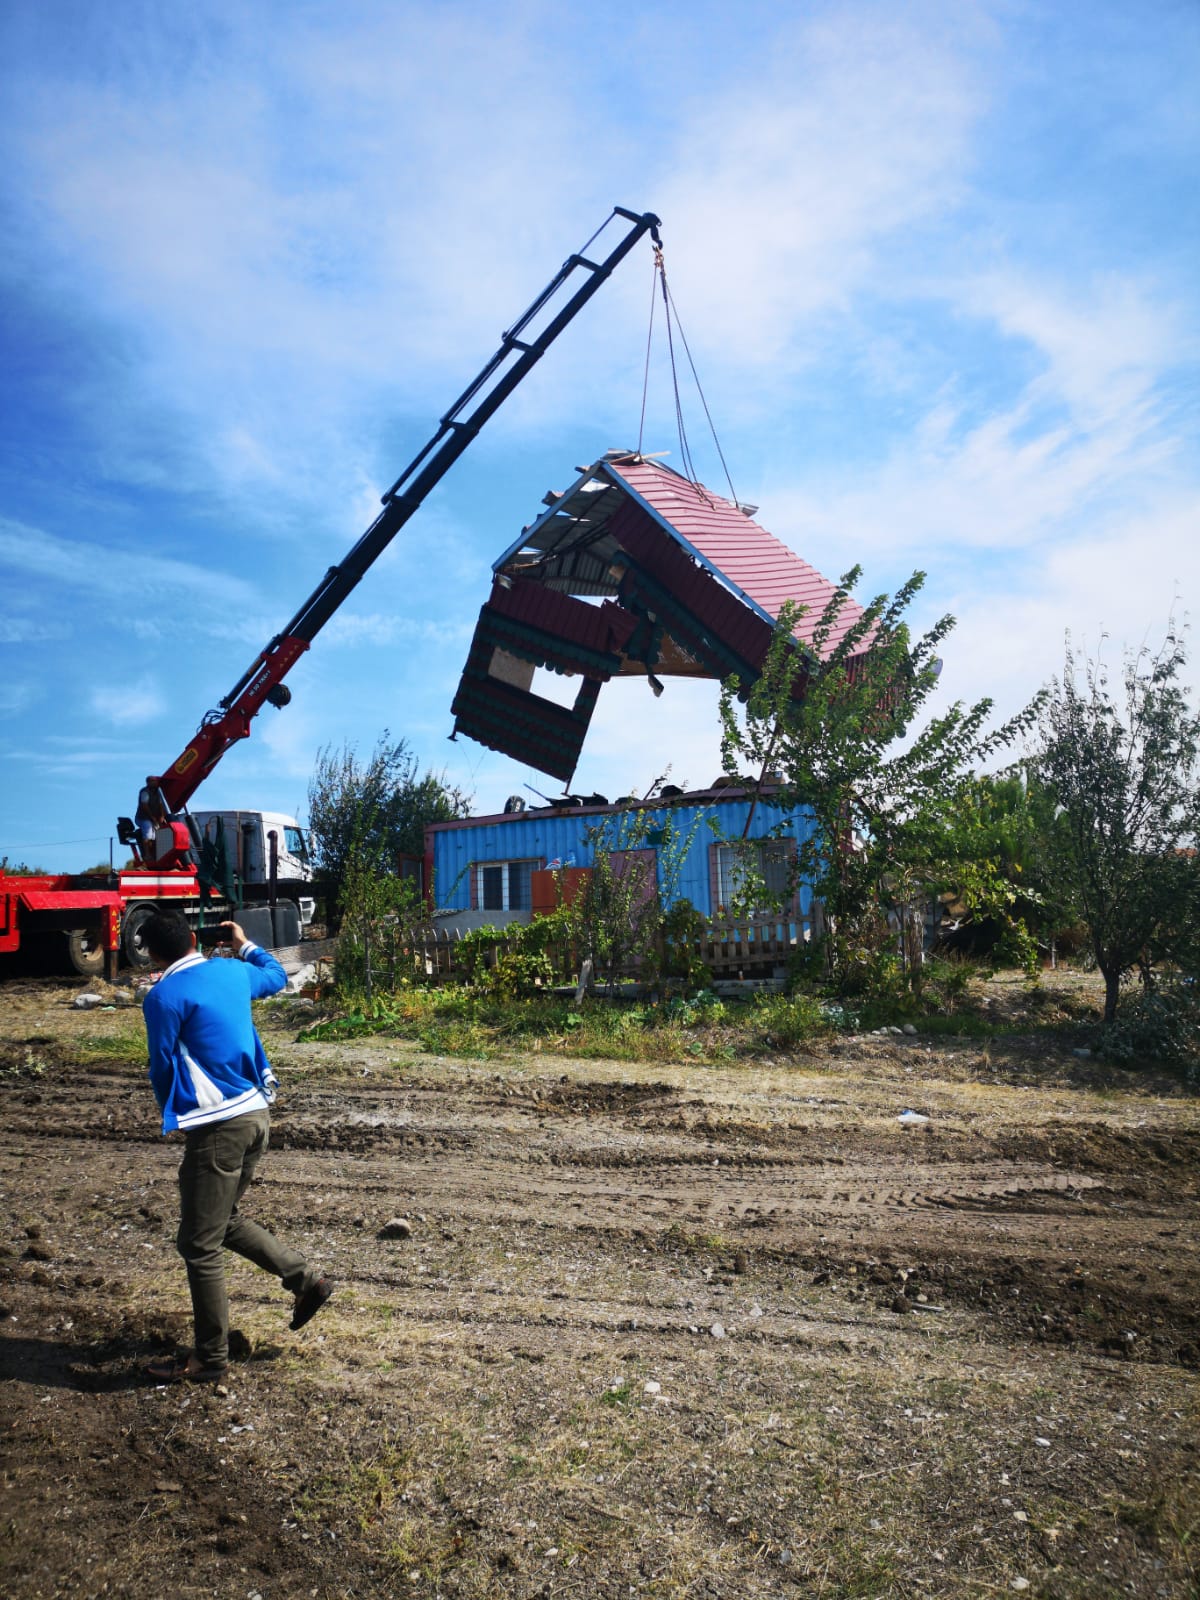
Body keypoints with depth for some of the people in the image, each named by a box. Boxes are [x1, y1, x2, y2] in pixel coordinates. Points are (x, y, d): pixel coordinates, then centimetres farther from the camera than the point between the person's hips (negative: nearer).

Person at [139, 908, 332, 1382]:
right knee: (225, 1221, 25)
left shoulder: (164, 996, -12)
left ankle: (210, 1360, 15)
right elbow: (277, 976, 29)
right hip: (256, 1114, 8)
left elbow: (162, 1070, -4)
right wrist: (244, 944, 40)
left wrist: (173, 1116, 15)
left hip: (218, 1126, -8)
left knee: (199, 1246, 5)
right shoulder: (232, 971, 8)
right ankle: (306, 1280, 23)